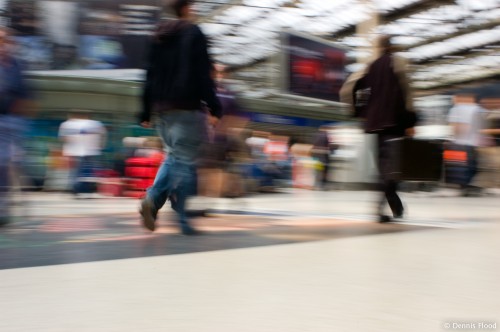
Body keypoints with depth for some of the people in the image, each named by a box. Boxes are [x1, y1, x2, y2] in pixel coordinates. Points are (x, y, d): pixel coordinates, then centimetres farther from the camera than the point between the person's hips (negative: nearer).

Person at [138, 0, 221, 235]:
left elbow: (151, 75, 16)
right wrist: (214, 107, -10)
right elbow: (203, 74, -11)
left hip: (163, 108, 7)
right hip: (187, 108, -6)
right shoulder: (193, 33, -2)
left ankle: (152, 199, -7)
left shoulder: (158, 36, 17)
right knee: (185, 161, -4)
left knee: (174, 156, 15)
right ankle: (183, 220, -4)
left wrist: (146, 112, 16)